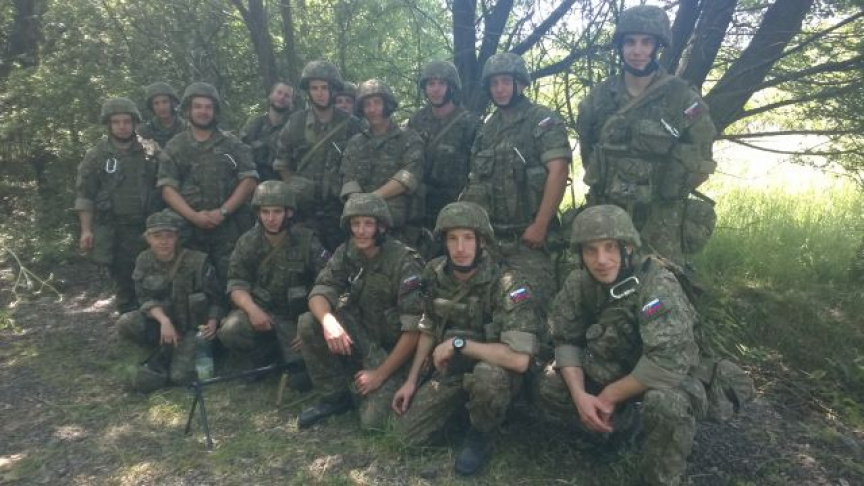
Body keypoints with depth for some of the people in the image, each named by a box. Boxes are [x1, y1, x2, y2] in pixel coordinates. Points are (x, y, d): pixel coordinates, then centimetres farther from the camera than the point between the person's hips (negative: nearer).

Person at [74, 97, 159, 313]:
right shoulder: (96, 156, 0)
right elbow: (84, 196, -1)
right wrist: (86, 230, -8)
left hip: (148, 229, 2)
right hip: (114, 232, -1)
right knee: (124, 285, 5)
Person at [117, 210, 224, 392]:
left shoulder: (197, 261, -15)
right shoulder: (144, 261, -4)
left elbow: (215, 299, -9)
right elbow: (145, 299, -9)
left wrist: (212, 322, -29)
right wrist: (163, 320, -29)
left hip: (191, 326, -5)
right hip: (160, 321, 5)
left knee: (181, 376, -26)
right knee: (125, 324, -25)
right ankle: (167, 352, -5)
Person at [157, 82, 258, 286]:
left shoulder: (232, 144, 8)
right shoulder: (174, 148, 10)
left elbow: (249, 180, -1)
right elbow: (168, 188, 2)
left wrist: (223, 211, -10)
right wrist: (193, 216, -13)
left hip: (230, 228, -1)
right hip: (189, 229, 1)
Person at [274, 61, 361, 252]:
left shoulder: (350, 124, 1)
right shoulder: (295, 123, 2)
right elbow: (282, 164, 10)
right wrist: (295, 190, 5)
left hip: (338, 208, 0)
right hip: (304, 209, 0)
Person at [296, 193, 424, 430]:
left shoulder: (405, 262, -21)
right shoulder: (346, 253, -3)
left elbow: (414, 328, -22)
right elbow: (319, 293, -13)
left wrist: (381, 374, -20)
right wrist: (329, 321, -36)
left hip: (392, 347, -5)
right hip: (360, 336, 5)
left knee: (373, 421, -21)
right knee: (308, 323, -19)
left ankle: (384, 389, 15)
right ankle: (335, 396, 0)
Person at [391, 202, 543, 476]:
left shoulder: (506, 286, -28)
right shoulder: (435, 274, -8)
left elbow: (520, 359, -38)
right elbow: (428, 330, 6)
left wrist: (458, 343, -30)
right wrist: (412, 380, 3)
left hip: (494, 372, -5)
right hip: (452, 371, 5)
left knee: (487, 375, -39)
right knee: (410, 433, -5)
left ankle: (481, 437, -7)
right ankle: (463, 405, 21)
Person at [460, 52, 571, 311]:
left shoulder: (542, 120, -5)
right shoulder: (488, 127, 15)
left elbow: (558, 171, -16)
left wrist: (540, 226, -20)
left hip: (527, 236, -6)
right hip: (490, 235, 7)